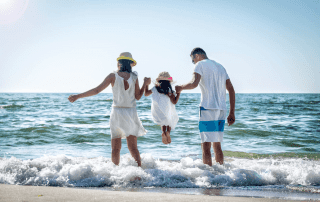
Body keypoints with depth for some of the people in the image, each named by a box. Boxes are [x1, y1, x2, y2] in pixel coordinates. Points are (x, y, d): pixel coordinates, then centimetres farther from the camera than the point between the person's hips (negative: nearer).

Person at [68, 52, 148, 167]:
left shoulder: (113, 76, -4)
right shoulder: (134, 77, 0)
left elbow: (96, 90, -9)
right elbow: (138, 97, 6)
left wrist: (78, 96, -4)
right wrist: (145, 83, 19)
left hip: (117, 112, -1)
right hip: (131, 113, 2)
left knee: (115, 148, 4)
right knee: (133, 147, 6)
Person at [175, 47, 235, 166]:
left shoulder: (201, 64, 1)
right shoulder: (220, 67, 21)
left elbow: (194, 84, -18)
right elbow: (231, 90, 16)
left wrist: (180, 88, 0)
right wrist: (232, 112, 16)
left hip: (208, 108, -7)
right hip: (221, 111, 7)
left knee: (206, 146, -6)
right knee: (217, 145, 15)